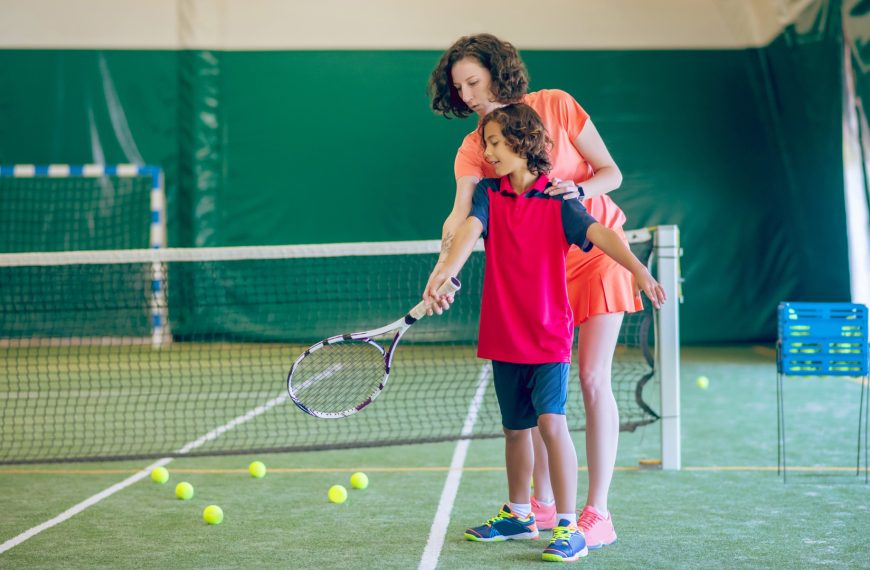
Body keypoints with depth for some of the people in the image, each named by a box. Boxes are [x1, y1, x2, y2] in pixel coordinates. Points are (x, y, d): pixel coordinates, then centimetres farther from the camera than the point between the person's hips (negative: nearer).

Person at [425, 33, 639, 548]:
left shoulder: (555, 105, -10)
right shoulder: (473, 149, -3)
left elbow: (611, 172, -6)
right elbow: (460, 218, -17)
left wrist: (579, 189, -27)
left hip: (596, 250, -4)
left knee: (593, 378, -9)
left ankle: (598, 515, -7)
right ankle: (543, 505, 17)